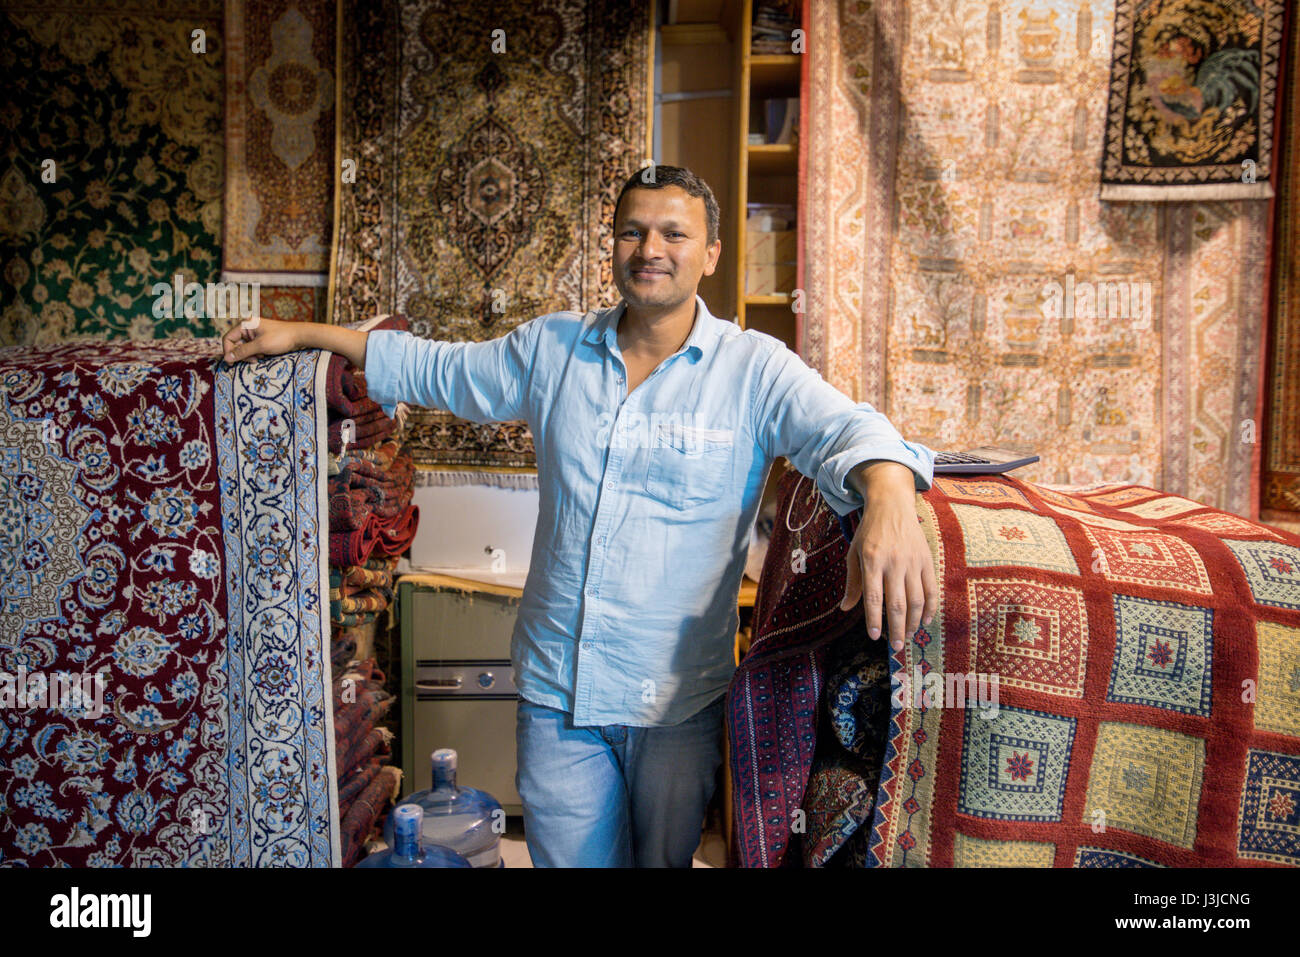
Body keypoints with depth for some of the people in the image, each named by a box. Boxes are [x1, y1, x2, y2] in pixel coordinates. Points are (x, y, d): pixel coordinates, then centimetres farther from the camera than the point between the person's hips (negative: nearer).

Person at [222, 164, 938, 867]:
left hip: (678, 699, -2)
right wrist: (301, 334, 16)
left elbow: (846, 427, -22)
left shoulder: (754, 369, -7)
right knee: (567, 857, 13)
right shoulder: (551, 348, 5)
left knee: (664, 859, 17)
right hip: (555, 686, 3)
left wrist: (889, 499, -45)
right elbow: (431, 368, 16)